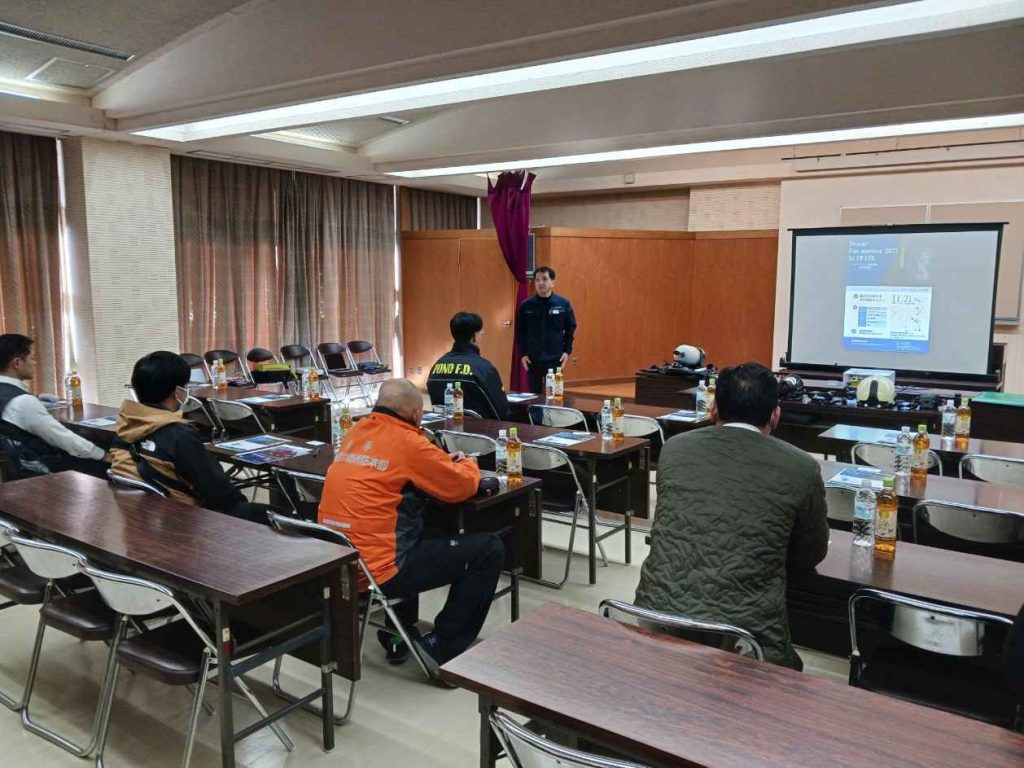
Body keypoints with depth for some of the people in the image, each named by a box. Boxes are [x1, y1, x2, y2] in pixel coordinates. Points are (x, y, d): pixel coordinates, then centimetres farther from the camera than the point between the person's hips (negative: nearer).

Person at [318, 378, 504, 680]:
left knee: (418, 531, 37)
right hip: (377, 571, -8)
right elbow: (464, 486, -5)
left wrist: (444, 462, 17)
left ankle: (396, 633, 35)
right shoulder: (407, 442, -14)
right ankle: (441, 647, 8)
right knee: (489, 549, 1)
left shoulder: (355, 433, 8)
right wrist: (466, 464, 17)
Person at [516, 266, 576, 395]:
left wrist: (567, 351, -2)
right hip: (532, 359, 1)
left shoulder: (563, 303, -3)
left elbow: (571, 328, 4)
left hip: (555, 359, -1)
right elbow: (519, 331, 3)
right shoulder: (526, 305, -2)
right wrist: (522, 354, -2)